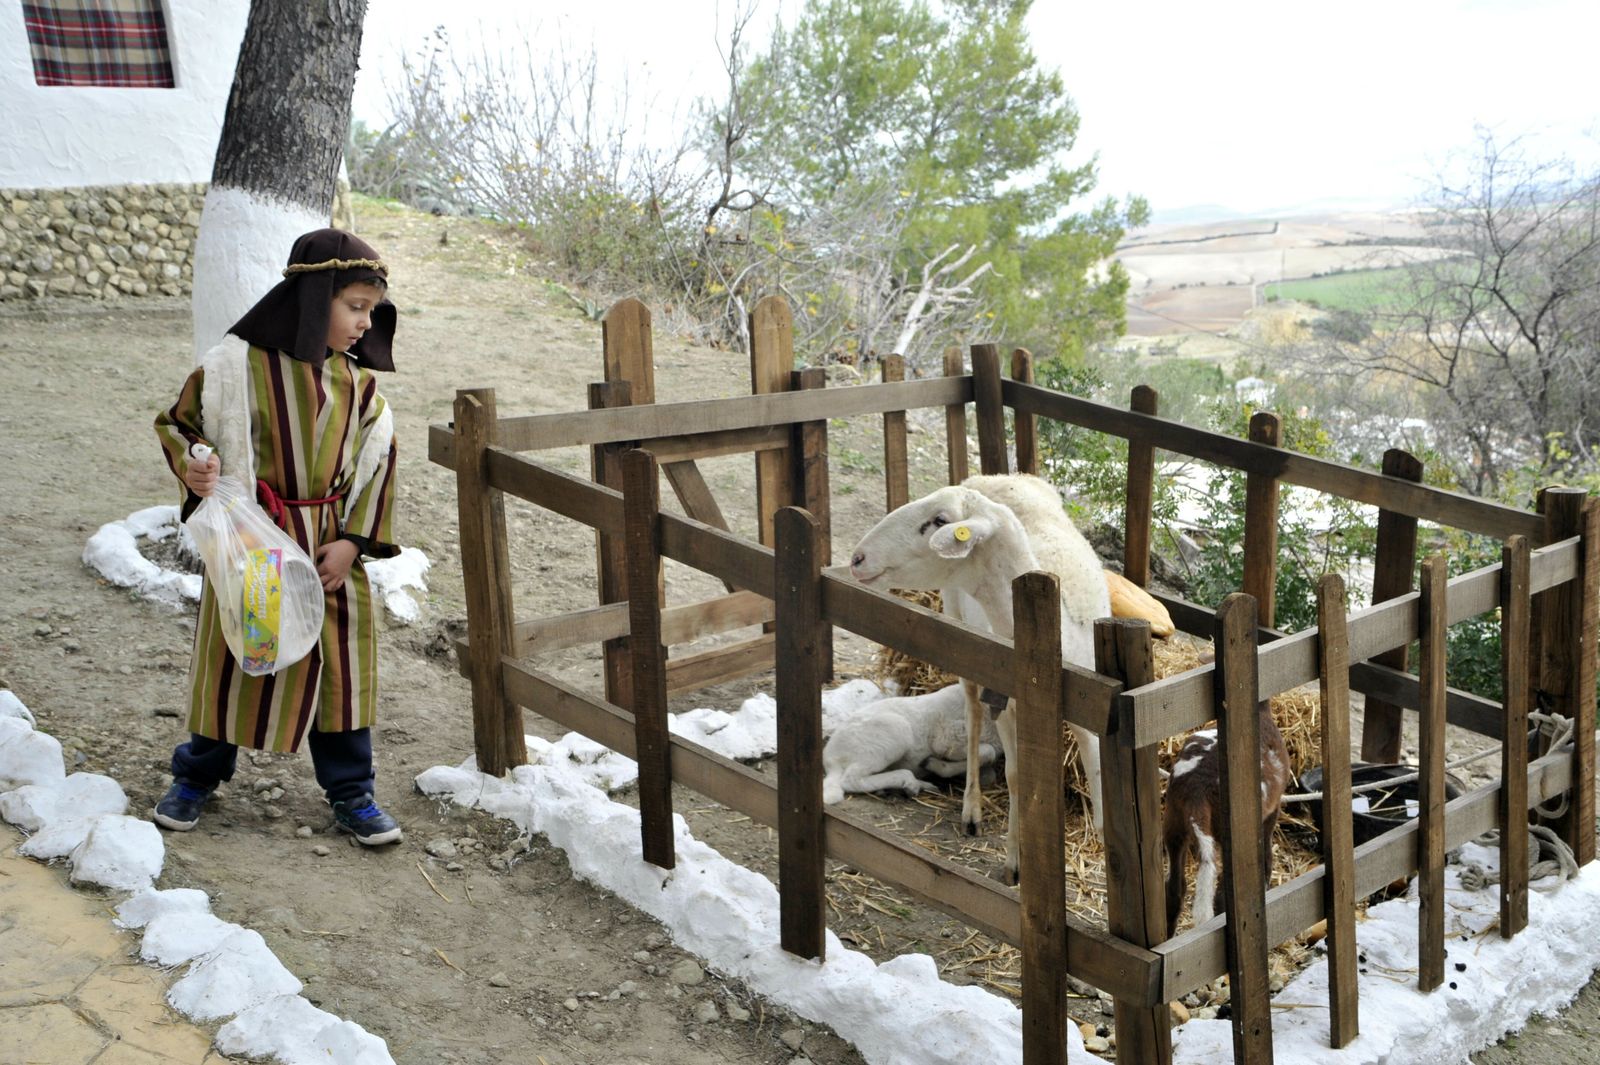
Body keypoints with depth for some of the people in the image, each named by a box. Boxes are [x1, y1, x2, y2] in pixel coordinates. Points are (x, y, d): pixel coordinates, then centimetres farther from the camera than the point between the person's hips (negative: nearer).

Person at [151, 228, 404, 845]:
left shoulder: (355, 379, 0)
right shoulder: (238, 364, -12)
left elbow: (377, 459, 5)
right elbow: (177, 422, 1)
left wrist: (354, 540, -3)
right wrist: (192, 470, -19)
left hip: (331, 544, 3)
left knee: (342, 662, 7)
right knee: (231, 656, 11)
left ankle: (350, 792, 23)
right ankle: (198, 776, 34)